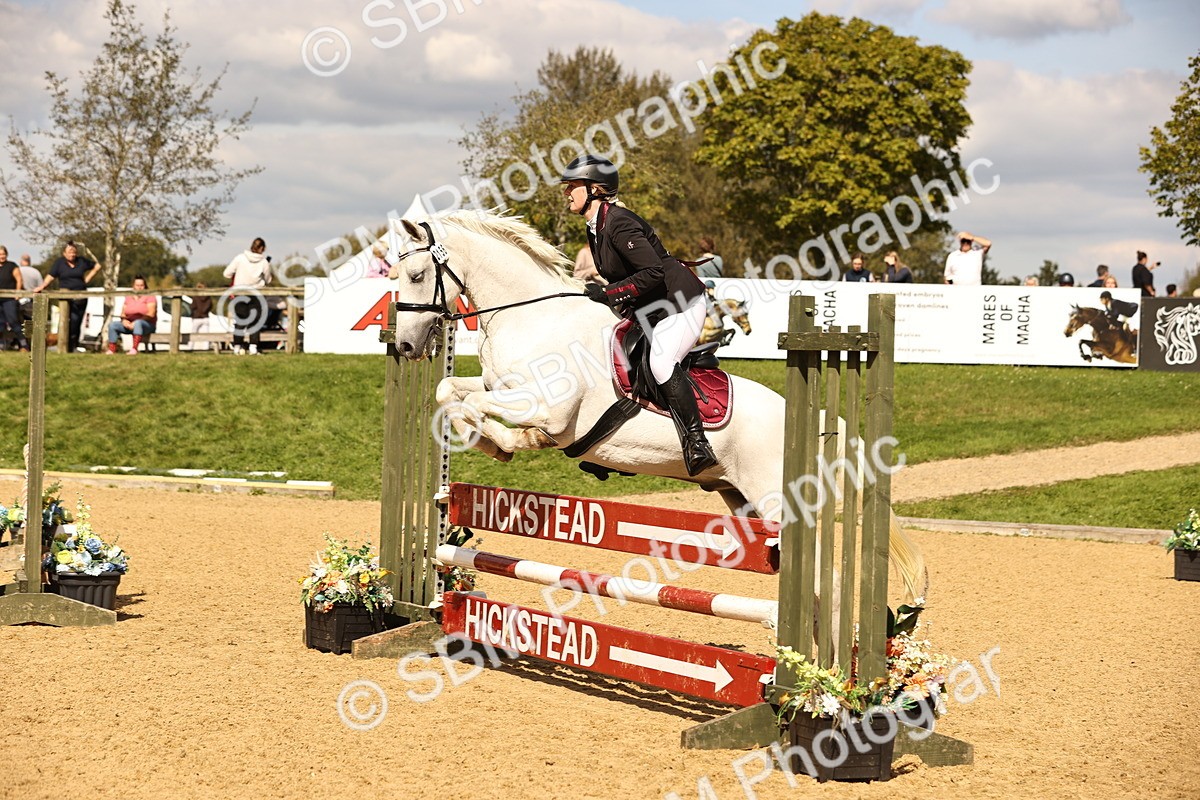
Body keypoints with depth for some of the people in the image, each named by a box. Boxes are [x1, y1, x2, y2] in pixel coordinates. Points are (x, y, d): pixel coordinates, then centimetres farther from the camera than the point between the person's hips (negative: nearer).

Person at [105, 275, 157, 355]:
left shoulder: (149, 297, -1)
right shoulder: (128, 297, 16)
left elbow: (151, 314, -13)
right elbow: (123, 313, 15)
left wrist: (134, 323, -22)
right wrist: (124, 320, -11)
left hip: (147, 325, -6)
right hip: (129, 324, 6)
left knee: (137, 323, -39)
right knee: (112, 324, -13)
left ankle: (134, 349, -52)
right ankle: (112, 349, -23)